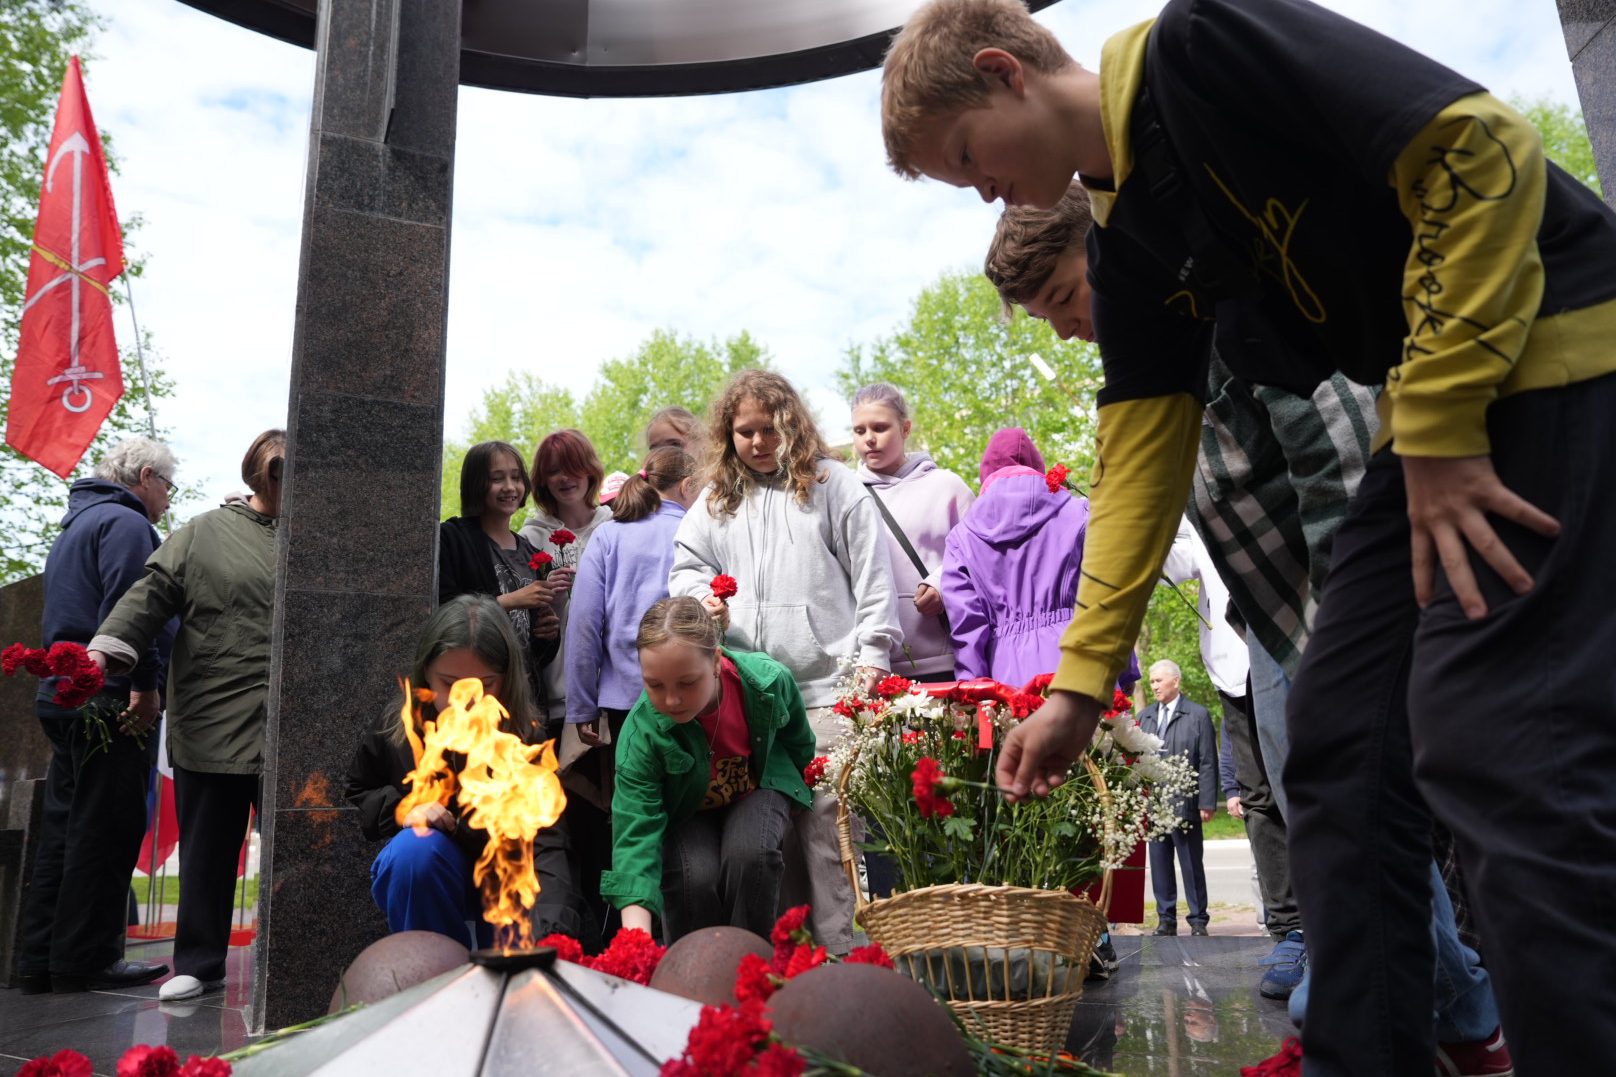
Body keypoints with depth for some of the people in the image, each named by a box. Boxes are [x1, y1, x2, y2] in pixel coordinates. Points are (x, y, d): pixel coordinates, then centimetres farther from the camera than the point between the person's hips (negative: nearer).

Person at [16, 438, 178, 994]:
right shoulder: (126, 523, -8)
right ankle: (84, 959, 1)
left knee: (64, 830, 12)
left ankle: (40, 959, 16)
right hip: (111, 699, -10)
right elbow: (128, 605, -21)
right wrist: (145, 684, -21)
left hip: (63, 697, 10)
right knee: (106, 831, -4)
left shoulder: (74, 526, 25)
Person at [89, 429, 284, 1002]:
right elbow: (150, 596, -1)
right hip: (212, 723, 0)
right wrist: (104, 653, -13)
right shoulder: (205, 534, 5)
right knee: (208, 848, 10)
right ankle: (199, 963, 23)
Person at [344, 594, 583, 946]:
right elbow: (357, 796, 8)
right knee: (415, 847, -31)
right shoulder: (398, 730, -12)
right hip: (419, 881, 2)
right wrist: (401, 808, -16)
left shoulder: (527, 739, -20)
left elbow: (545, 844, -32)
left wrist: (552, 933, -49)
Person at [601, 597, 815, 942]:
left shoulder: (769, 680, -29)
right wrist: (636, 933, -47)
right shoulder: (641, 731, -33)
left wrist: (787, 793, 11)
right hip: (686, 811, -1)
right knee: (695, 877, -29)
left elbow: (799, 745, -4)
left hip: (758, 790, 1)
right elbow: (636, 832, -36)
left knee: (749, 853, -30)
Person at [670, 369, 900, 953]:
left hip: (826, 686, -4)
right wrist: (700, 595, -1)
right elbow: (686, 565, 23)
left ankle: (839, 951, 2)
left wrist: (871, 659, -5)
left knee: (827, 818, -6)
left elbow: (873, 576, 2)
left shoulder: (832, 484, 5)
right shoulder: (716, 498, 17)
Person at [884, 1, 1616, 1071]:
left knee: (1494, 745, -16)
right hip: (1432, 415, 8)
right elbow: (1143, 452, 6)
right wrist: (1081, 683, 2)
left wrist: (1438, 425, -20)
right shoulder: (1126, 247, 8)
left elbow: (1485, 149, -19)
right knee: (1339, 742, 4)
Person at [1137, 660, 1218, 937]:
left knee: (1191, 863, 4)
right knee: (1159, 863, 8)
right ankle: (1166, 919, 17)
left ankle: (1198, 920, 15)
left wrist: (1207, 803, -9)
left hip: (1185, 803, -4)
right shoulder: (1144, 717, 12)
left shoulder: (1198, 715, 0)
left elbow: (1208, 763, -3)